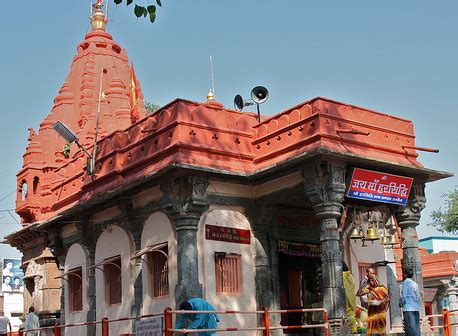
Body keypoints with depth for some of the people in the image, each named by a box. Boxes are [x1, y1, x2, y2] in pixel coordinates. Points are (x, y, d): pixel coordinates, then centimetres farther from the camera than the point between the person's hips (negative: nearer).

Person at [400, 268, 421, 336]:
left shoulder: (405, 282, -3)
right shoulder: (415, 284, 16)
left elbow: (403, 296, -8)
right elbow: (419, 297, 15)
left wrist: (401, 304, 7)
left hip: (408, 308, -7)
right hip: (416, 308, 7)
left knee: (410, 328, -11)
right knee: (416, 327, 6)